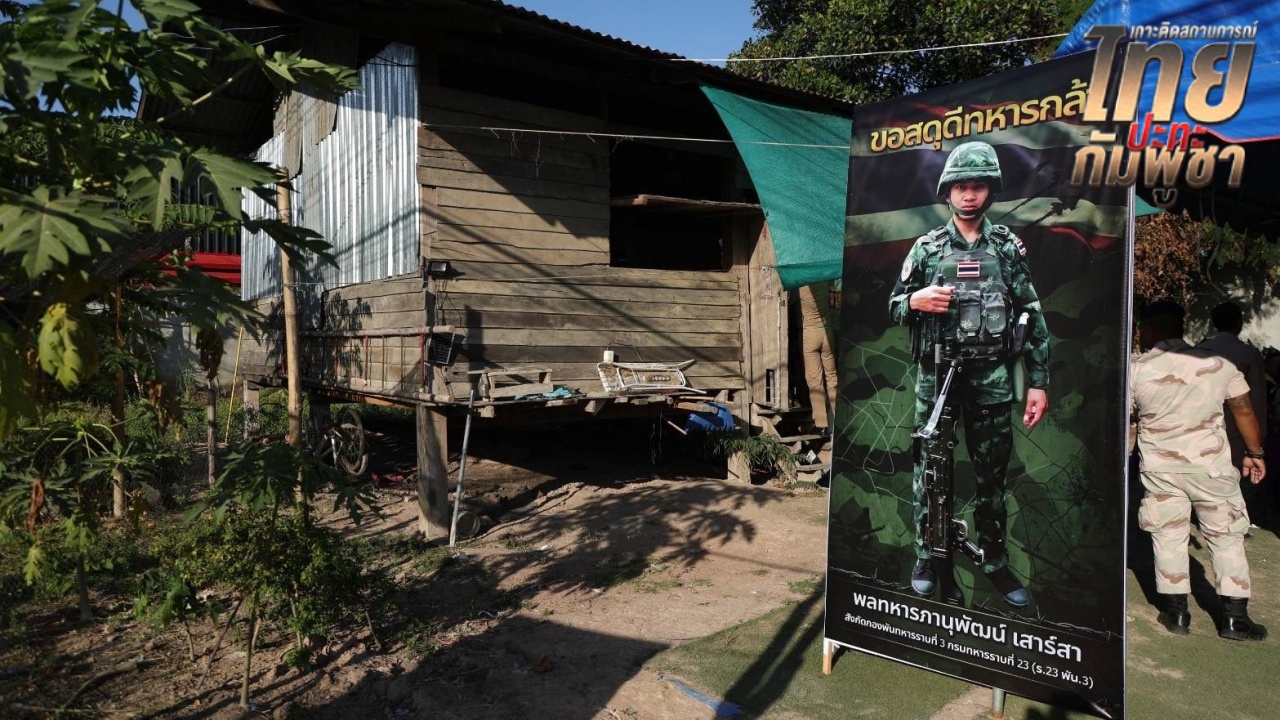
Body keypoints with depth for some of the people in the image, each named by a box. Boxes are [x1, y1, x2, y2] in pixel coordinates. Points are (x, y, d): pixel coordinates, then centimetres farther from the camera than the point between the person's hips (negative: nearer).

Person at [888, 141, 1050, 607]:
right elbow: (894, 307, 9)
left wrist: (1039, 383, -2)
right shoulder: (927, 248, 4)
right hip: (935, 375, 0)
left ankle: (995, 561, 21)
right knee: (930, 470, 6)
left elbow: (1033, 317, 2)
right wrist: (916, 300, -15)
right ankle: (927, 556, 20)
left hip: (992, 379, 0)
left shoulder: (1009, 248, 3)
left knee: (992, 474, 8)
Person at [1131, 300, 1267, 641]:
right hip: (1211, 465, 1)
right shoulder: (1217, 364, -5)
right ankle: (1235, 616, 16)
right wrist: (1254, 453, 15)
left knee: (1168, 536, 10)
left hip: (1159, 467, -1)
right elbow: (1244, 411, 3)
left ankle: (1176, 612, 15)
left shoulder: (1136, 370, -10)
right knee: (1226, 536, 13)